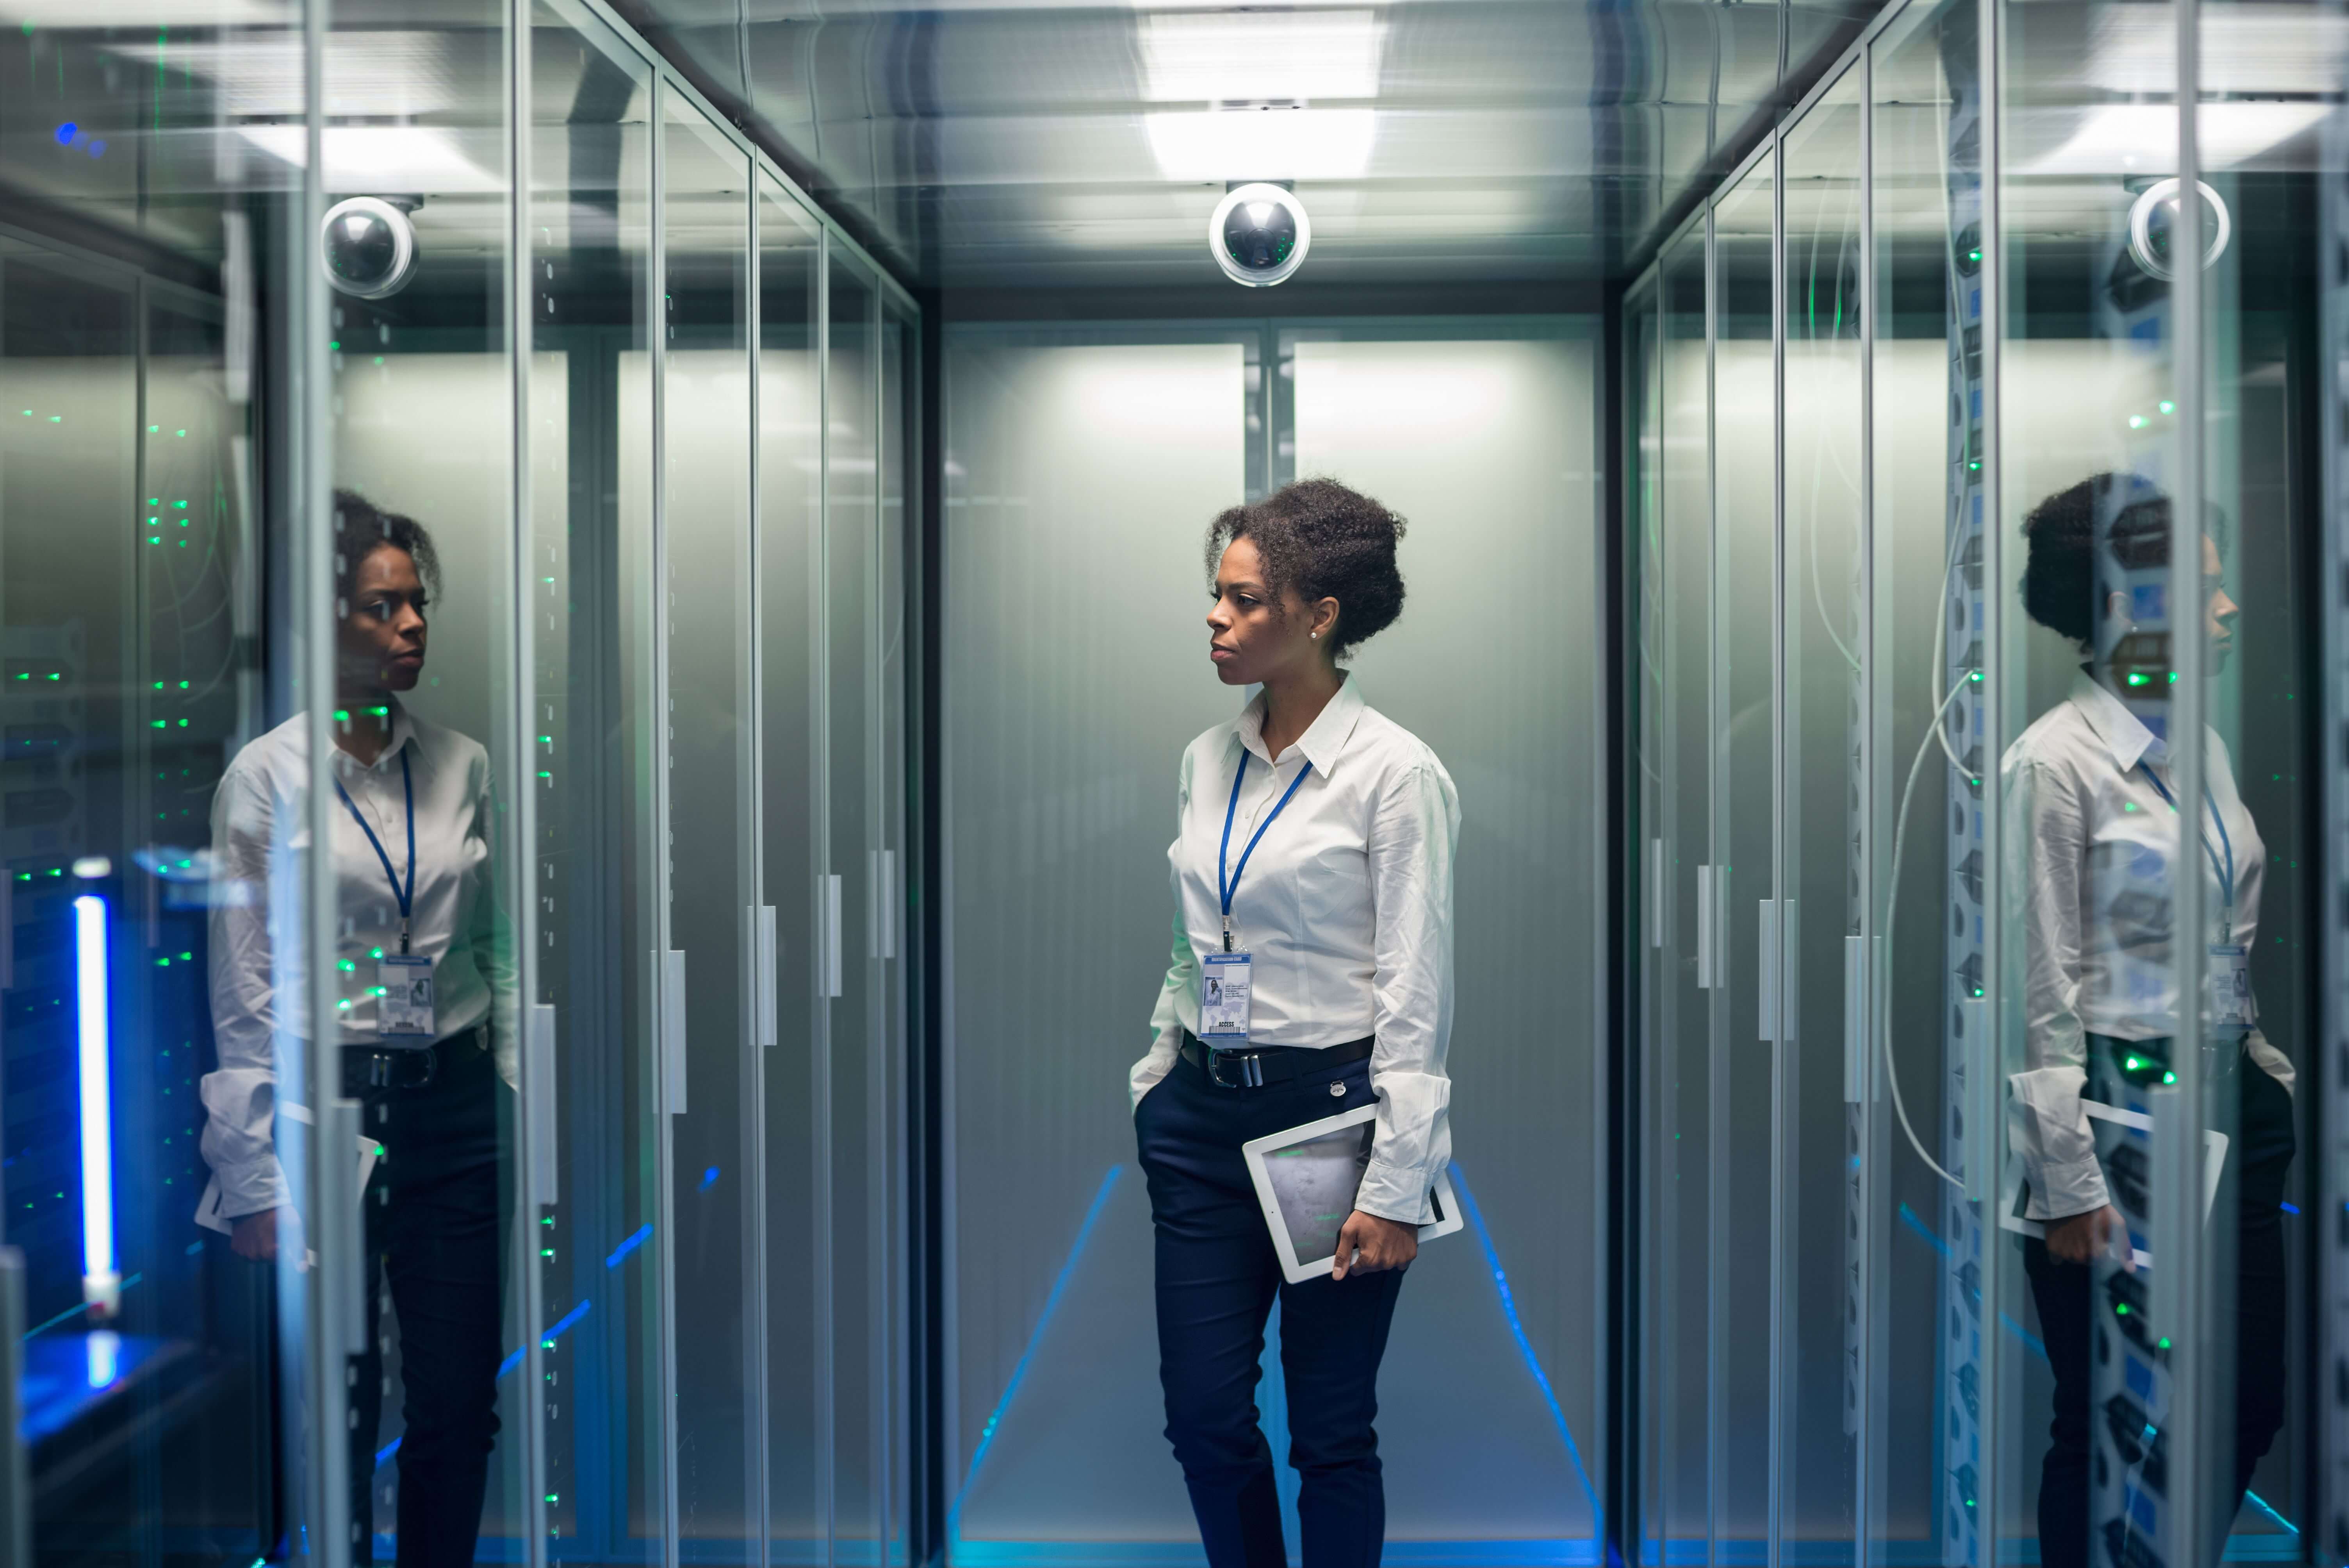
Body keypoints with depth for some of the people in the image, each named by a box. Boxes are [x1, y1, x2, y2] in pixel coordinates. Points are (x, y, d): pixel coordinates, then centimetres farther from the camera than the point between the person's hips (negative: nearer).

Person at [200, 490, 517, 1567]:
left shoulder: (462, 765, 6)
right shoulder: (265, 776, -5)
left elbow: (498, 950, 9)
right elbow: (243, 993, -5)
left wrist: (518, 1105, 5)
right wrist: (255, 1179, -6)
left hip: (454, 1104, 3)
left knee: (461, 1407, 6)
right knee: (342, 1410, 6)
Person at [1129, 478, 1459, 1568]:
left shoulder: (1395, 772, -12)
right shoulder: (1206, 761, 8)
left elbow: (1417, 994, -13)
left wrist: (1396, 1187, -15)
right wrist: (1154, 1090, 15)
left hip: (1332, 1109, -6)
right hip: (1206, 1112, 6)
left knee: (1330, 1431, 6)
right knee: (1203, 1419, 8)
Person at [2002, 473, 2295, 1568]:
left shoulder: (2202, 748, 10)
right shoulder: (2058, 760, -13)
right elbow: (2043, 991, -14)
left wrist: (2272, 1076, 15)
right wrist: (2070, 1181, -14)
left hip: (2227, 1099, 8)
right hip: (2116, 1109, -7)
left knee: (2249, 1410, 12)